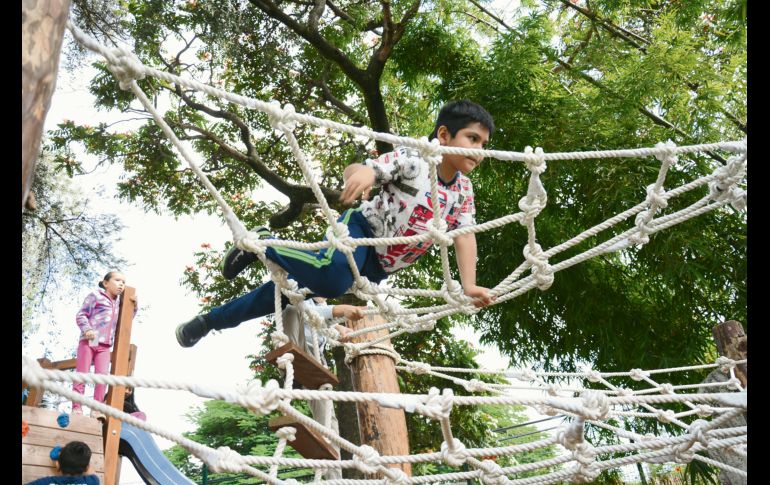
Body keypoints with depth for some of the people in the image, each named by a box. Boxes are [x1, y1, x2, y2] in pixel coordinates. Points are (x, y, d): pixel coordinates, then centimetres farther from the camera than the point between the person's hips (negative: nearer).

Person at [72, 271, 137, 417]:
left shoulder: (118, 302, 20)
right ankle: (76, 407, -1)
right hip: (88, 341, -5)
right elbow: (81, 315, -4)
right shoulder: (95, 296, 1)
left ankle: (97, 409, -4)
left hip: (104, 346, 5)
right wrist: (87, 329, -21)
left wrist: (134, 305, 16)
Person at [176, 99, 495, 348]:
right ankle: (263, 244, -10)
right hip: (362, 229, -5)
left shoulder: (463, 191, 3)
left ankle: (208, 321, 20)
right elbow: (356, 170, -26)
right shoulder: (412, 159, -16)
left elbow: (464, 236, -3)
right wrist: (362, 172, -52)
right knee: (331, 277, -39)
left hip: (377, 268, 5)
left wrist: (469, 285, -17)